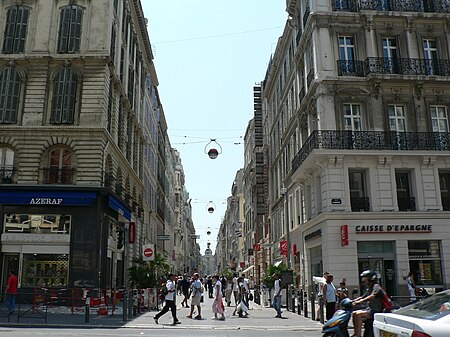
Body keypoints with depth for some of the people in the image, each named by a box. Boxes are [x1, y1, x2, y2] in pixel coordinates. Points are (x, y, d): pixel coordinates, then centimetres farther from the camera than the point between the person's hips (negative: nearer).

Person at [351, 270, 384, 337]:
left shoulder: (376, 286, -11)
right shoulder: (369, 288, 19)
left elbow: (372, 296, -28)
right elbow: (363, 297, 21)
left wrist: (359, 301, -35)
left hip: (376, 310, -10)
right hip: (370, 308, 10)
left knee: (358, 314, -25)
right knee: (354, 313, 2)